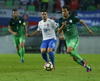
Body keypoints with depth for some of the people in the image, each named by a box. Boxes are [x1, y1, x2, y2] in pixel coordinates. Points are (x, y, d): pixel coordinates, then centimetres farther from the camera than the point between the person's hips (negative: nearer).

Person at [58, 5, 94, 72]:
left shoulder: (72, 18, -8)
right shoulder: (61, 20, 1)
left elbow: (81, 21, 7)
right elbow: (59, 31, -2)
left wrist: (88, 29, 9)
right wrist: (63, 26, -21)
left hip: (74, 38, -5)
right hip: (67, 40, 5)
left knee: (69, 51, -31)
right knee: (75, 58, 4)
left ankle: (82, 60, -12)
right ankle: (88, 67, 20)